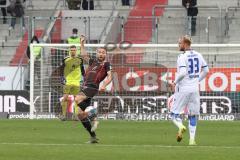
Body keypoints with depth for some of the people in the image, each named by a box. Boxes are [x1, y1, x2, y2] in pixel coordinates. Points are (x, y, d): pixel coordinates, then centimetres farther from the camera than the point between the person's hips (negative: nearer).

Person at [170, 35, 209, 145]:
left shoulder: (182, 57, -13)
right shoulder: (198, 55, 8)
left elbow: (182, 73, -24)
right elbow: (206, 70, 14)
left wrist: (175, 82, -8)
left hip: (183, 89, -6)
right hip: (195, 89, 6)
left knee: (174, 113, 3)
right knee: (193, 115, 12)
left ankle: (181, 126, -27)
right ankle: (192, 139, 5)